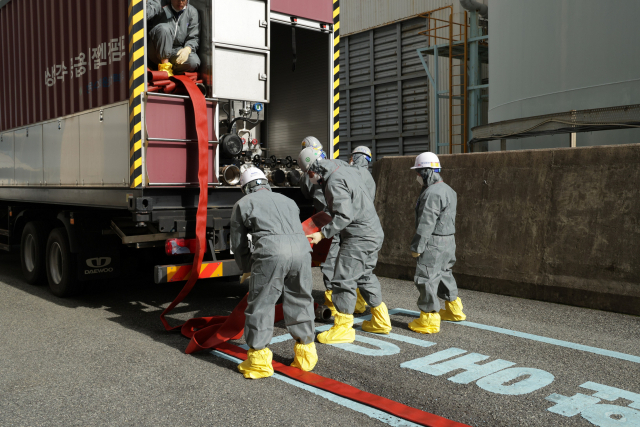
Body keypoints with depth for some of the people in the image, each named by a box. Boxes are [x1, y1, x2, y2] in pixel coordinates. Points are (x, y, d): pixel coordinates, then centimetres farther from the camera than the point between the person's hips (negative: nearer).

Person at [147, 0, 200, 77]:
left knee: (194, 62, -29)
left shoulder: (192, 12, 7)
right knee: (164, 28, -31)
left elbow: (194, 38, 3)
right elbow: (148, 11, -24)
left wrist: (187, 49, -18)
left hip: (177, 51, 2)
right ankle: (165, 65, -24)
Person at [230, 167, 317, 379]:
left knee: (261, 305, 8)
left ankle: (259, 360, 13)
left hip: (271, 251, -4)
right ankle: (305, 353, 28)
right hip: (301, 247, 4)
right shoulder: (287, 201, 35)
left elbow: (239, 245, 26)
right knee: (300, 301, 18)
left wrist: (247, 269, 45)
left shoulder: (242, 204, 24)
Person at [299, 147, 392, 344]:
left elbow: (344, 216, -26)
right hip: (374, 233, 11)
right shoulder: (347, 170, 11)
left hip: (359, 237, -11)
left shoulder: (335, 182, -19)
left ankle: (343, 328, 2)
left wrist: (323, 233, -25)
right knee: (365, 276, 22)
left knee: (343, 280, -5)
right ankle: (380, 321, 31)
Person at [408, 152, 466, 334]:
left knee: (426, 278, -5)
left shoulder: (432, 193, -19)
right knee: (443, 273, 23)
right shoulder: (447, 190, 14)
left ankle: (429, 319, -1)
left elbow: (426, 223, -22)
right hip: (448, 240, 11)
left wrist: (417, 246, -17)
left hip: (433, 243, -11)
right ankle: (454, 310, 36)